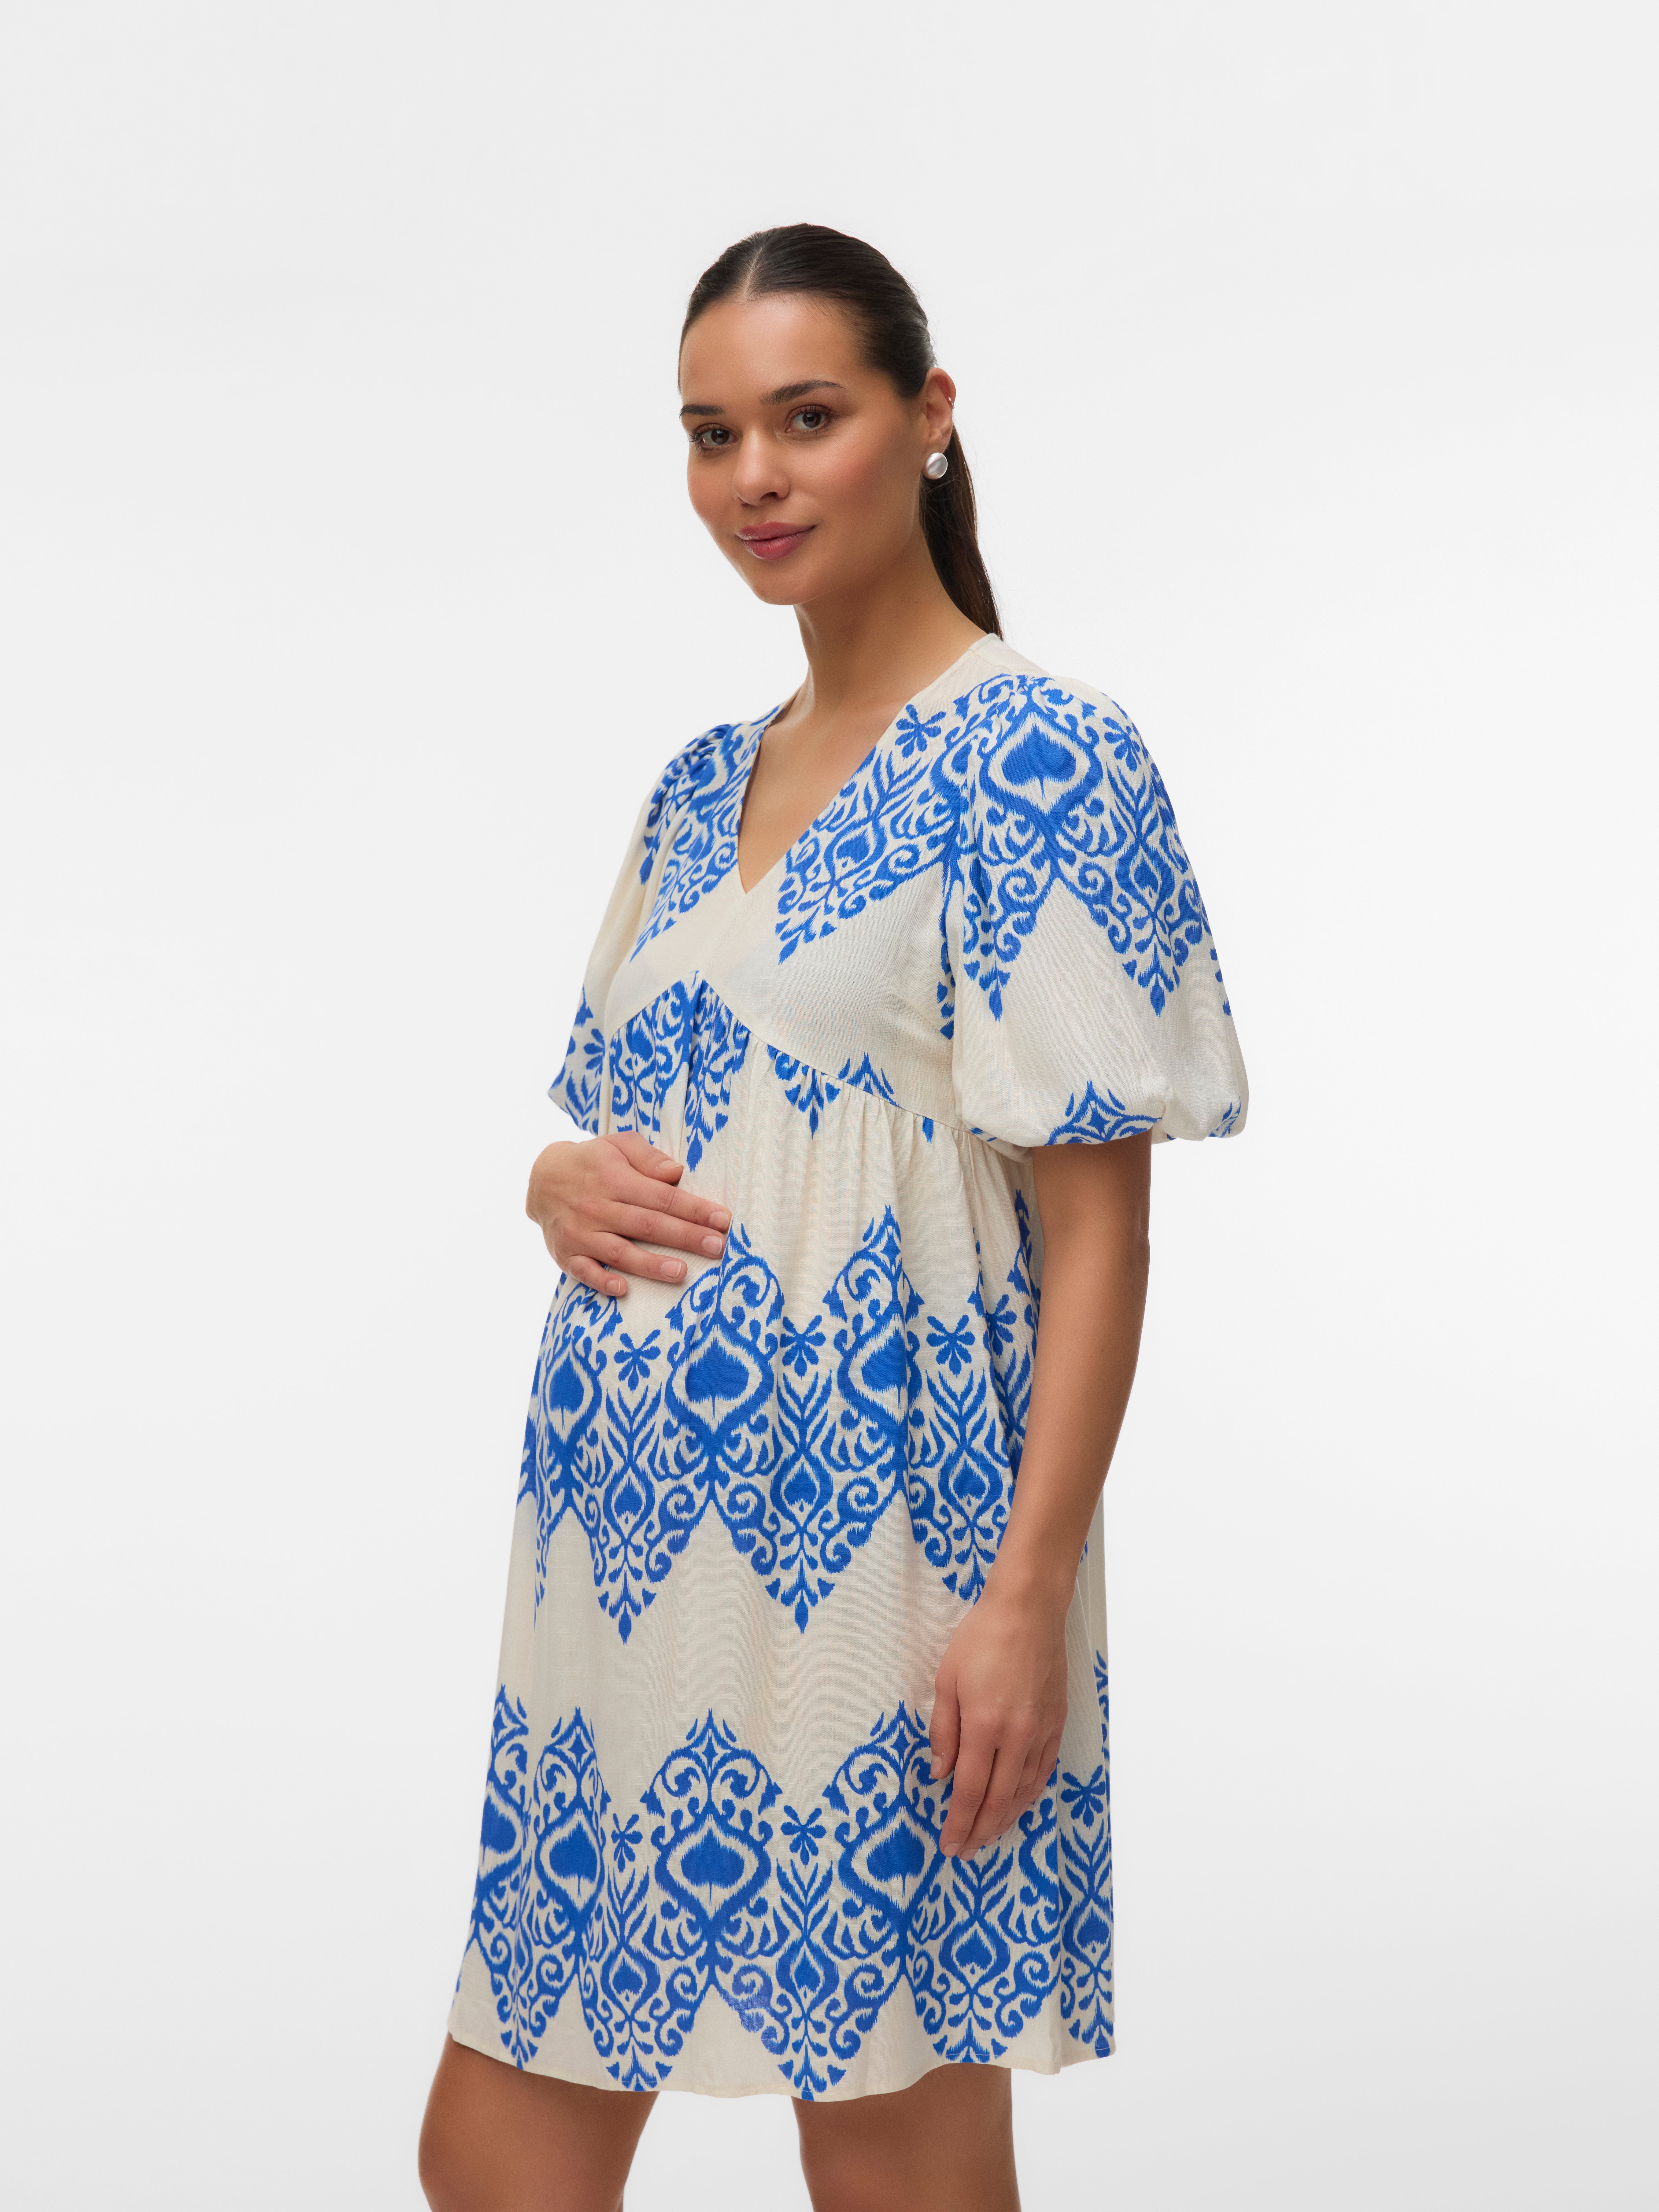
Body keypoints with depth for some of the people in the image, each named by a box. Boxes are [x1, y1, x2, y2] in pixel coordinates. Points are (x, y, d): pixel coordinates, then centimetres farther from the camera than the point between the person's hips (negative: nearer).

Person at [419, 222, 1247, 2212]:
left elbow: (1096, 1221, -12)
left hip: (876, 1539, -7)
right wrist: (560, 1182, -1)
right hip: (633, 1543, 7)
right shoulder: (699, 789, 15)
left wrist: (1028, 1596, -18)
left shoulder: (1035, 752, -7)